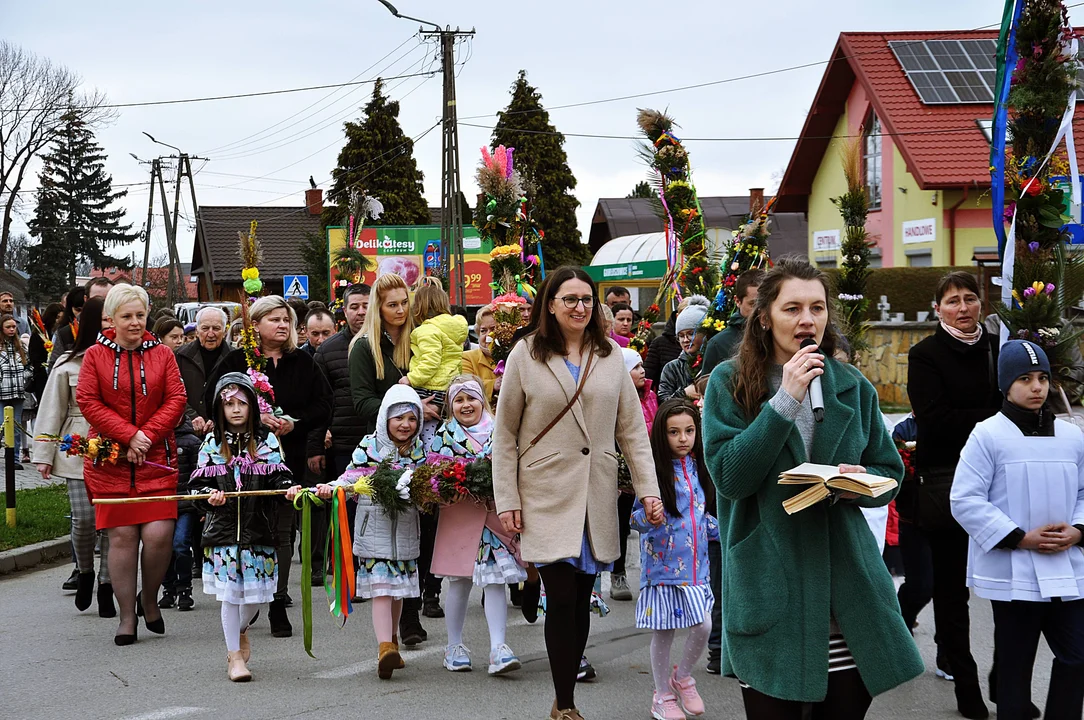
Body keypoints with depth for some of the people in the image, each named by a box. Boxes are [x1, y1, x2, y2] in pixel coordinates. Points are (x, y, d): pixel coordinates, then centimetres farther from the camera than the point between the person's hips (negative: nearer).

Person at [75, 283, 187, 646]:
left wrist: (147, 435, -11)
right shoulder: (95, 355, 3)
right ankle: (127, 616, 10)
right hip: (111, 461, -1)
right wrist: (129, 436, -11)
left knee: (159, 533, -9)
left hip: (156, 460, 1)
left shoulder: (162, 355, 7)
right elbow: (88, 402, -4)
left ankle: (150, 599, 17)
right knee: (121, 535, -1)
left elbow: (176, 400, 2)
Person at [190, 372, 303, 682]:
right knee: (230, 593, -1)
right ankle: (235, 655, 11)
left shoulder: (267, 441, 5)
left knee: (255, 592, 6)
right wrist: (209, 495, -20)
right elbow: (198, 483, 1)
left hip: (258, 528, 1)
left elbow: (279, 476, -2)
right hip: (223, 529, -1)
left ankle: (241, 630, 38)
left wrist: (290, 489, -23)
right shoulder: (212, 443, 4)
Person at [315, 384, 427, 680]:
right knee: (381, 586, -12)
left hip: (405, 528, 4)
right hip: (374, 525, -4)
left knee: (399, 587, 13)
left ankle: (390, 640, 31)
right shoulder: (369, 445, -6)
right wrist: (330, 489, -21)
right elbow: (351, 478, -5)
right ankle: (385, 648, -19)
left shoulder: (419, 449, 7)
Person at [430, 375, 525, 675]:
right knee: (459, 582, 6)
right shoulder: (444, 434, 2)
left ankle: (498, 648, -6)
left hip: (495, 513, 1)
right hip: (459, 518, -1)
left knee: (495, 581, -4)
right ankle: (454, 647, 18)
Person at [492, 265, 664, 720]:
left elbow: (631, 430, 8)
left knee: (581, 600, 6)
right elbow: (505, 436, 1)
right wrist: (507, 501, -3)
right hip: (547, 496, -3)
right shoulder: (526, 355, 0)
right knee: (561, 599, -8)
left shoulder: (610, 356, 8)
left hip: (597, 498, 3)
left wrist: (648, 488, 0)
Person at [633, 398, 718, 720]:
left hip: (696, 564, 4)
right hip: (663, 564, -4)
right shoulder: (654, 471, -10)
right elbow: (637, 519, -12)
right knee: (663, 632, 4)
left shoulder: (698, 468, 6)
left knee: (703, 626, -1)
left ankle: (682, 676, 26)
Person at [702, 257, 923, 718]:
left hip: (846, 588, 3)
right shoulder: (729, 383, -1)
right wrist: (785, 400, -18)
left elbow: (890, 473, 15)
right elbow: (728, 476, -13)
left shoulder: (852, 387, 9)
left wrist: (861, 482, -9)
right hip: (768, 590, -3)